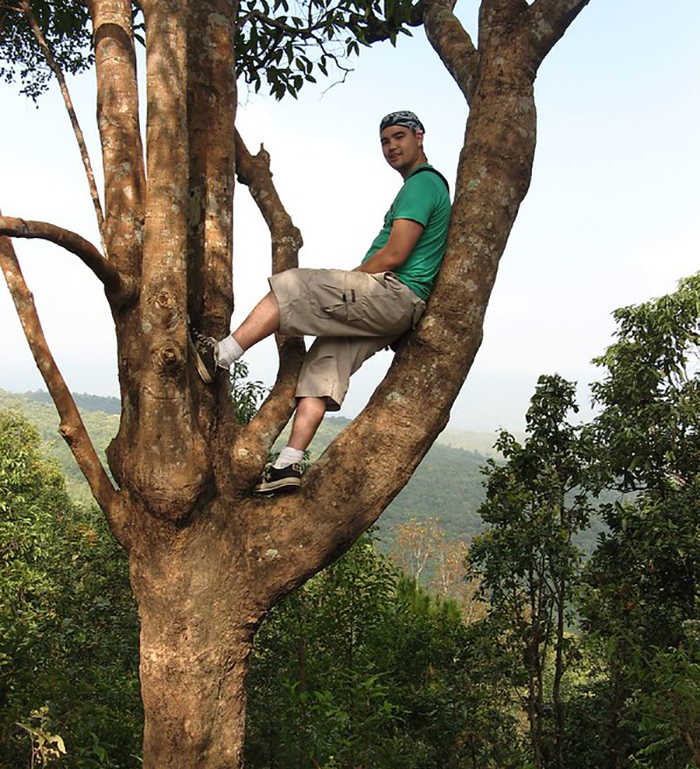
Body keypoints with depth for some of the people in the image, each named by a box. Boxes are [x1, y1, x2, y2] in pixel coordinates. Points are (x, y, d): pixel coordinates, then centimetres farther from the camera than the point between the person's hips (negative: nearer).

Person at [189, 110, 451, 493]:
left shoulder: (421, 183, -5)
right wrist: (345, 287, 19)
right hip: (393, 307, 10)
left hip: (394, 293, -10)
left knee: (291, 286, -15)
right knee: (322, 367, 1)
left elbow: (394, 256, -16)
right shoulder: (427, 185, 28)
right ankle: (289, 464, -4)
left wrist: (344, 282, -3)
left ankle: (218, 357, -14)